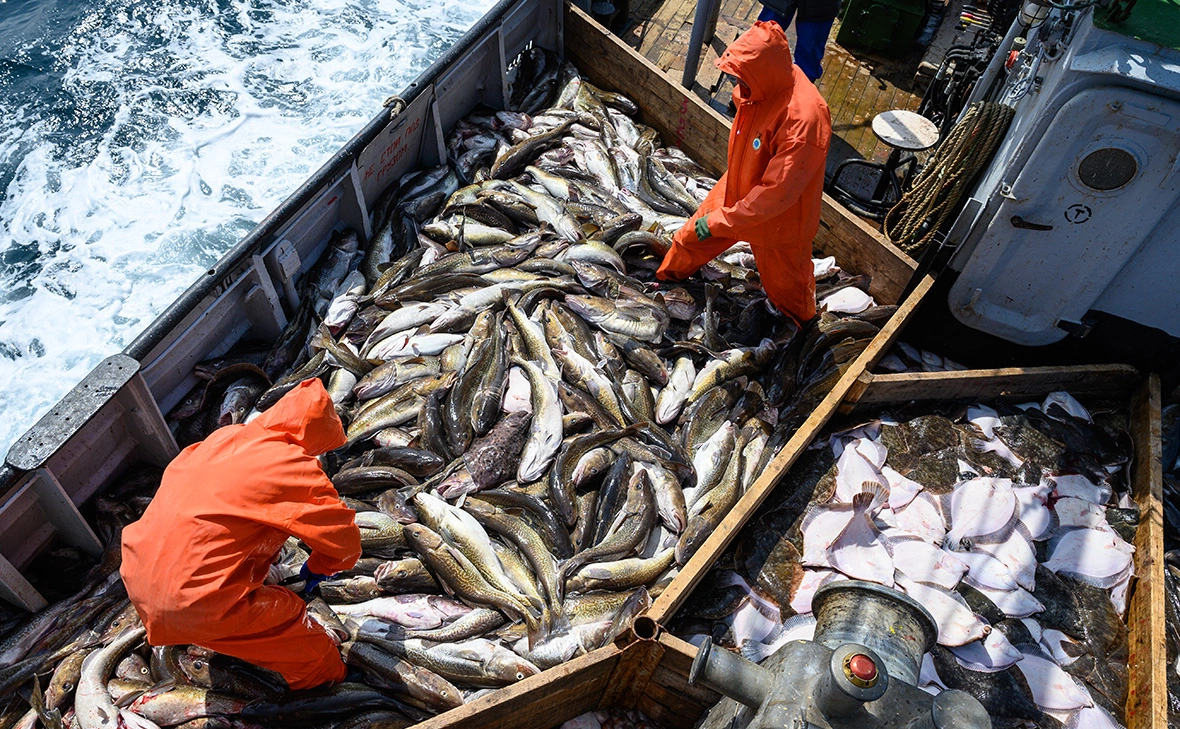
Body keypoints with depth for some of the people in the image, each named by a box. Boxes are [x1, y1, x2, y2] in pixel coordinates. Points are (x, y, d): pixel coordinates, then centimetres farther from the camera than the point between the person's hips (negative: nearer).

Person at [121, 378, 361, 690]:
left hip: (135, 579, 8)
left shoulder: (224, 435, 4)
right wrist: (319, 565, 12)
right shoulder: (296, 469, -14)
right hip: (191, 607, -8)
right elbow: (347, 540, -11)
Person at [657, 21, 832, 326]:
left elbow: (777, 192, -35)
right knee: (693, 236, 23)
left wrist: (720, 221, -30)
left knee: (783, 281, 18)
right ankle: (668, 276, 54)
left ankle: (800, 326, 49)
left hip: (778, 217, -6)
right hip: (737, 188, 7)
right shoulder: (763, 86, -16)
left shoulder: (804, 118, -40)